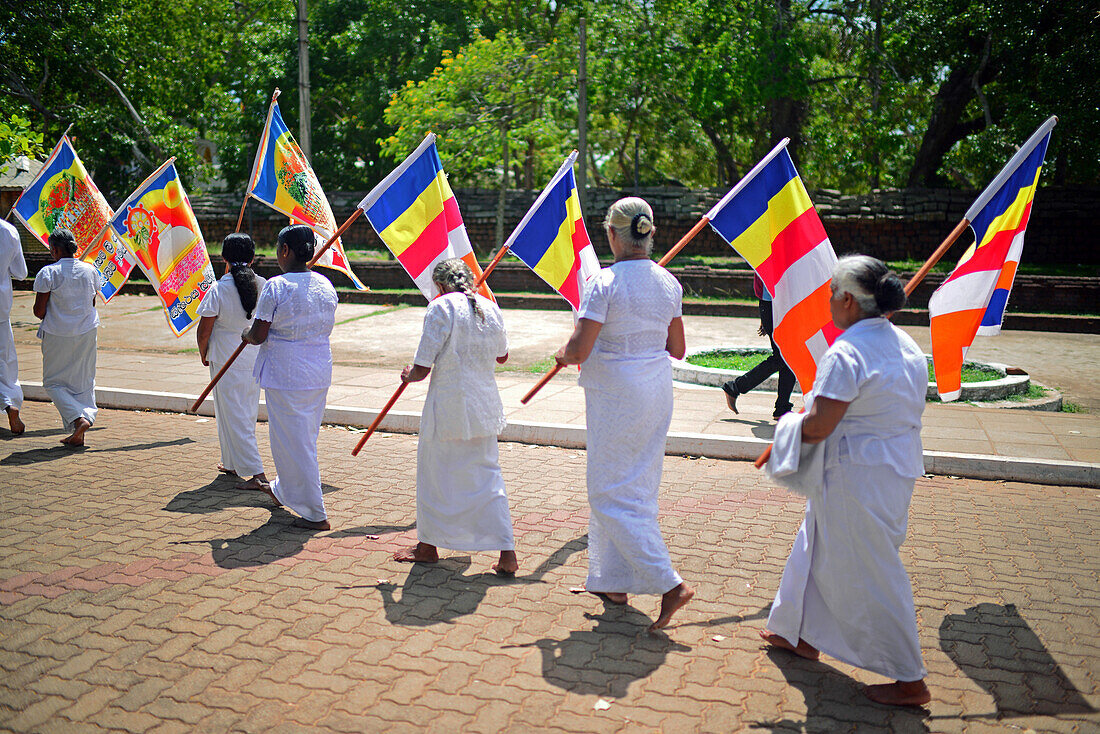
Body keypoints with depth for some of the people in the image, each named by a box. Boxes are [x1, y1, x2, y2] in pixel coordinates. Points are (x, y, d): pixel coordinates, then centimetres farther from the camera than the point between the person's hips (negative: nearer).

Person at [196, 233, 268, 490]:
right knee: (247, 414, 18)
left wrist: (203, 354, 8)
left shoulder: (218, 290, -15)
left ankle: (257, 473, -6)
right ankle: (233, 464, 33)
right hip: (257, 358, 5)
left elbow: (204, 330, -10)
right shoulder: (263, 286, -3)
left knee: (234, 416, 0)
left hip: (227, 360, -5)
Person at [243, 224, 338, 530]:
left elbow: (258, 335, -14)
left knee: (293, 440, 2)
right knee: (306, 436, 21)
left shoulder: (276, 287, -15)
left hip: (285, 373, -7)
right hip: (320, 370, 7)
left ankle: (315, 514, 5)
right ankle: (283, 490, 44)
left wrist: (246, 334, 7)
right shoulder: (326, 285, 3)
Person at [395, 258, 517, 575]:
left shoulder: (440, 308, -12)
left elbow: (422, 369, -13)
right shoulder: (490, 309, 4)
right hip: (485, 404, 5)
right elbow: (502, 356, 21)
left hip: (448, 406, -5)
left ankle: (428, 545, 29)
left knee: (435, 474, 13)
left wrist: (408, 375, 9)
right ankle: (507, 553, 8)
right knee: (488, 475, 13)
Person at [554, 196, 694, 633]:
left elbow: (578, 351, -20)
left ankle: (669, 584, -4)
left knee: (611, 495, 3)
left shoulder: (605, 283, -17)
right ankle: (614, 582, 28)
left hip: (615, 396, -7)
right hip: (657, 392, 8)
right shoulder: (669, 283, 4)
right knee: (639, 490, 16)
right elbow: (677, 350, 10)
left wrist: (563, 355, 1)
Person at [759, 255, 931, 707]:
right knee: (820, 550, 23)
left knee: (871, 575, 2)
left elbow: (819, 425, -24)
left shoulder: (846, 354, -22)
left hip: (856, 478, -10)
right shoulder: (906, 345, 7)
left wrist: (790, 424, -4)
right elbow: (907, 411, 14)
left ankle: (910, 682, 14)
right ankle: (803, 635, 39)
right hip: (898, 469, 10)